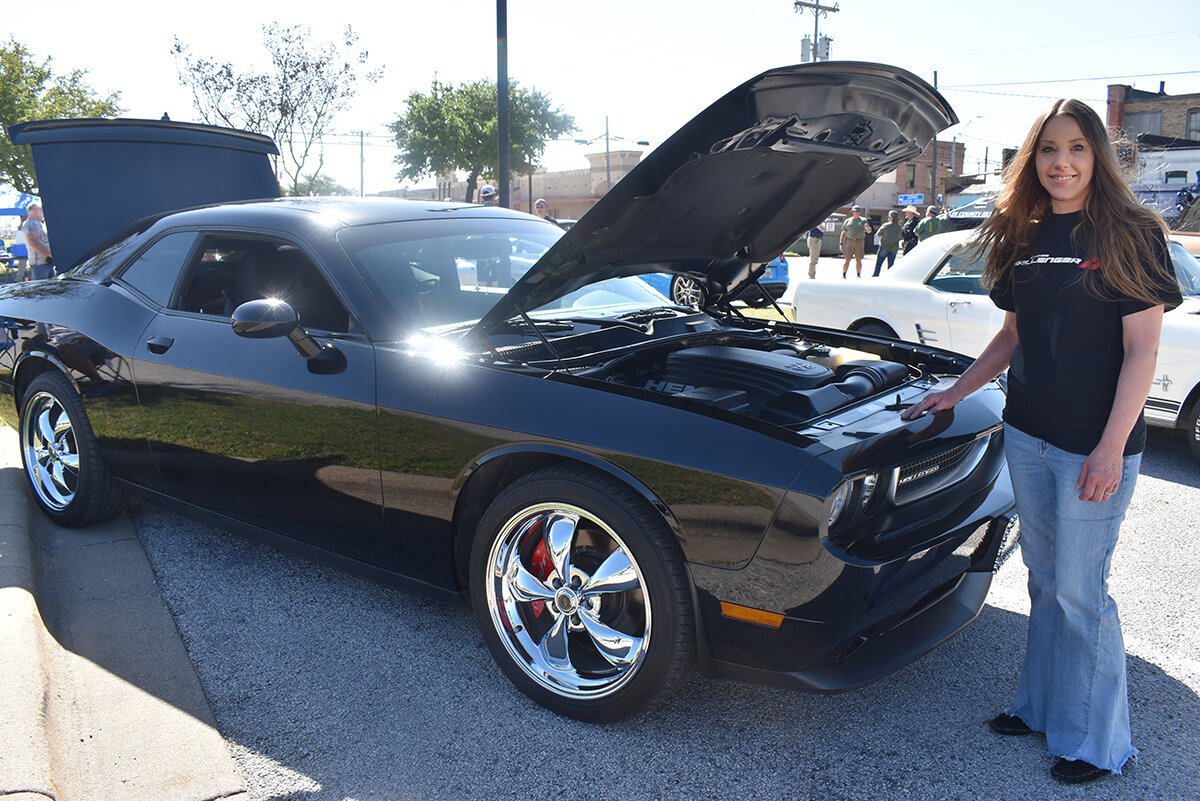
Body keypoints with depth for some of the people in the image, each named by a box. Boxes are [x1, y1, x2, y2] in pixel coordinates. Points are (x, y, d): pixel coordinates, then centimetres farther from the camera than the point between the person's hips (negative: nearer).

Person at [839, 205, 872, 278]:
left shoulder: (863, 220, 8)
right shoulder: (848, 221, 10)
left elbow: (869, 231, -1)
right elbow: (843, 233, 11)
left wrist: (868, 229, -26)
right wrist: (841, 243, 4)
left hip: (860, 242, 0)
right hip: (849, 241, 0)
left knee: (858, 260, 3)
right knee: (847, 260, -3)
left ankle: (858, 276, 11)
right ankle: (843, 275, 3)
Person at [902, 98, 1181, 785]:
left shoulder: (1131, 235, -9)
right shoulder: (1022, 239, 8)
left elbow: (1141, 353, -12)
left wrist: (1111, 449, -18)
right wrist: (953, 395, 16)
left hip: (1095, 445, -6)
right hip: (1026, 434, 6)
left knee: (1080, 590, 1)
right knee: (1044, 579, 17)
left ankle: (1098, 741, 20)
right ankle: (1042, 706, 33)